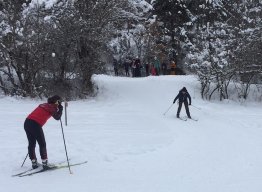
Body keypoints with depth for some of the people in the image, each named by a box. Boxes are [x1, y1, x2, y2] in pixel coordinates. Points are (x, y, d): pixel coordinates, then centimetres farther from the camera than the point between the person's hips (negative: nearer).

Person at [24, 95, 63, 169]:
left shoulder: (44, 105, 21)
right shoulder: (51, 107, 0)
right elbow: (57, 117, -3)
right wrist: (60, 109, 9)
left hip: (27, 122, 7)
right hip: (35, 125, -7)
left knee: (31, 144, 16)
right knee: (42, 144, 4)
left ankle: (34, 163, 22)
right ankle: (45, 163, 3)